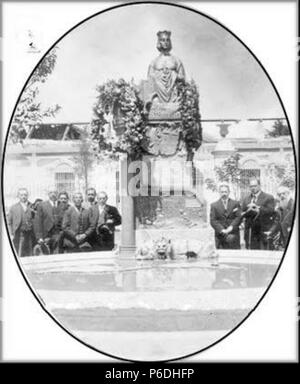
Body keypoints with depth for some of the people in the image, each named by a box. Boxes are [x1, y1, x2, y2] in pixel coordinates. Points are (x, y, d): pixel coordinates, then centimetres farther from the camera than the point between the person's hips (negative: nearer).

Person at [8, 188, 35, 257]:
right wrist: (11, 235, -3)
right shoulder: (13, 208, 10)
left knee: (29, 255, 3)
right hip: (19, 235, -1)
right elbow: (9, 223, 8)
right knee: (19, 255, -5)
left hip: (30, 235, 1)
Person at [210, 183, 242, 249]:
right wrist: (222, 230, -15)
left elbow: (238, 217, -1)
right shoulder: (214, 205, 8)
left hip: (233, 235, 0)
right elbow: (213, 221, 0)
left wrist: (231, 227, -16)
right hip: (220, 236, 0)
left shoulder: (236, 203, 9)